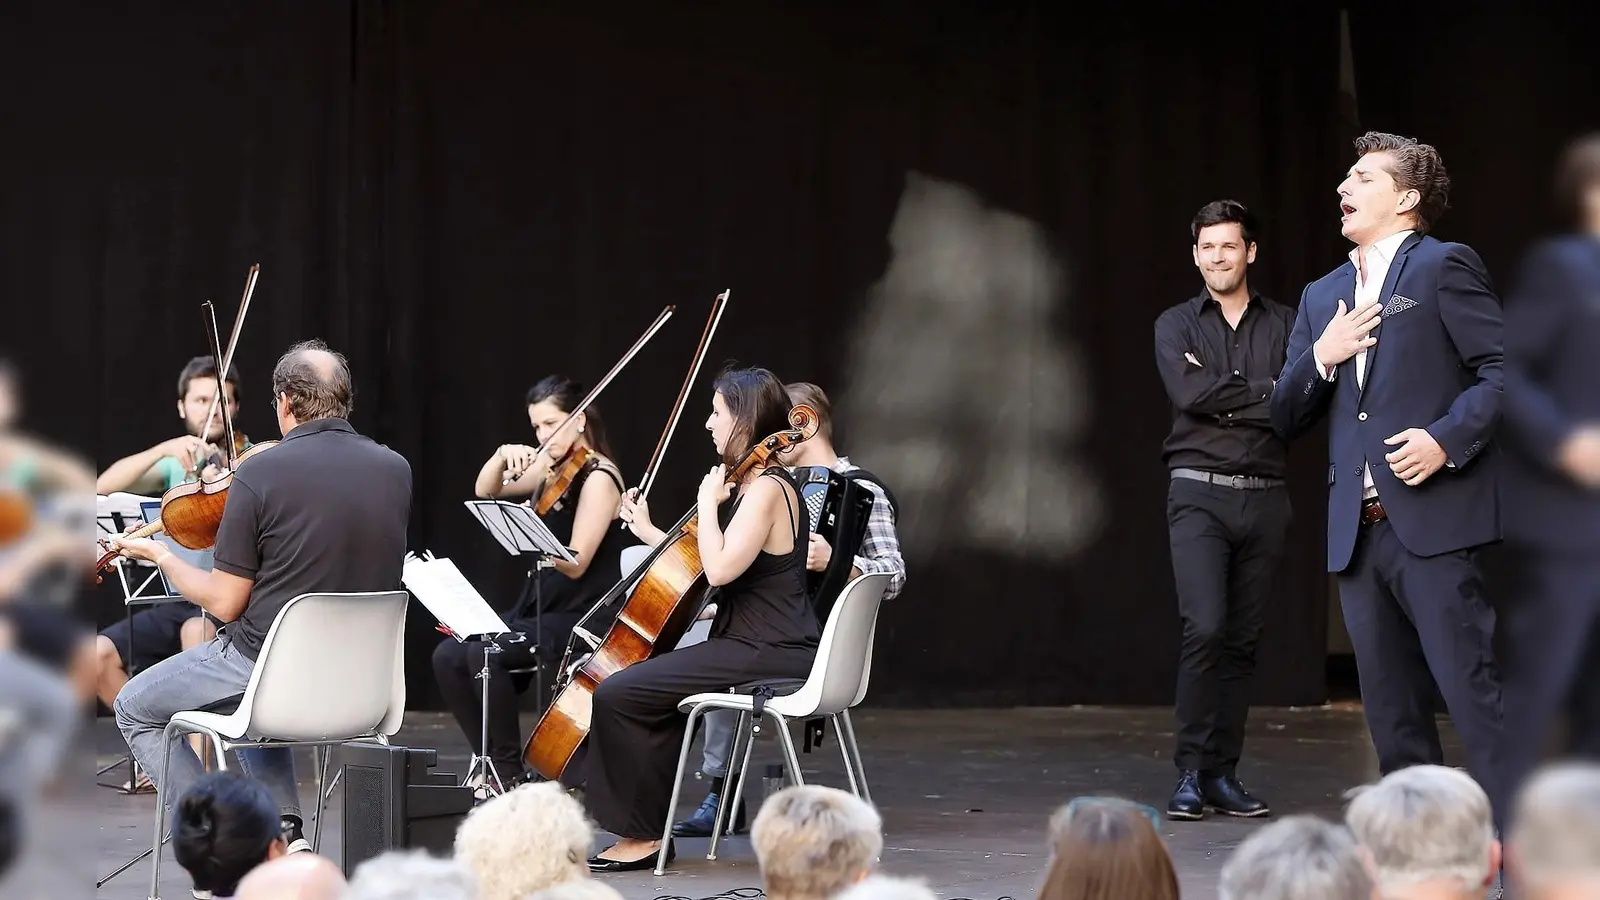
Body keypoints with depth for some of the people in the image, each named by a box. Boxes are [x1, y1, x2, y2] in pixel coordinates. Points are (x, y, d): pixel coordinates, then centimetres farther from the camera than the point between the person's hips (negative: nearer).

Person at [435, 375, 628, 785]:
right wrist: (503, 456, -9)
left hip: (581, 617, -8)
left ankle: (508, 769, -14)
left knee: (484, 653, -28)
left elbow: (575, 564, -19)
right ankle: (491, 759, 3)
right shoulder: (551, 467, 9)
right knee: (448, 656, -9)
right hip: (538, 607, 8)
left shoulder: (598, 478, -14)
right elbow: (485, 491, 10)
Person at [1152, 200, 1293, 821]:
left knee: (1243, 640, 3)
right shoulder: (1176, 326, 7)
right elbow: (1188, 395, -11)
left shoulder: (1284, 325, 11)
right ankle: (1190, 774, -10)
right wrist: (1264, 391, -10)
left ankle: (1222, 774, 9)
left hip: (1265, 496, 2)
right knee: (1205, 629, -15)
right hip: (1199, 493, -2)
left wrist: (1222, 398, -14)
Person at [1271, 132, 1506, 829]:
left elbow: (1503, 371, -5)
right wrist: (1321, 356, 1)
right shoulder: (1322, 297, 21)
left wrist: (1447, 439, -17)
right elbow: (1284, 418, 19)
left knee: (1471, 689, -11)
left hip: (1433, 520, -7)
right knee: (1392, 709, 8)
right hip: (1358, 531, 7)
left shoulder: (1444, 267, 1)